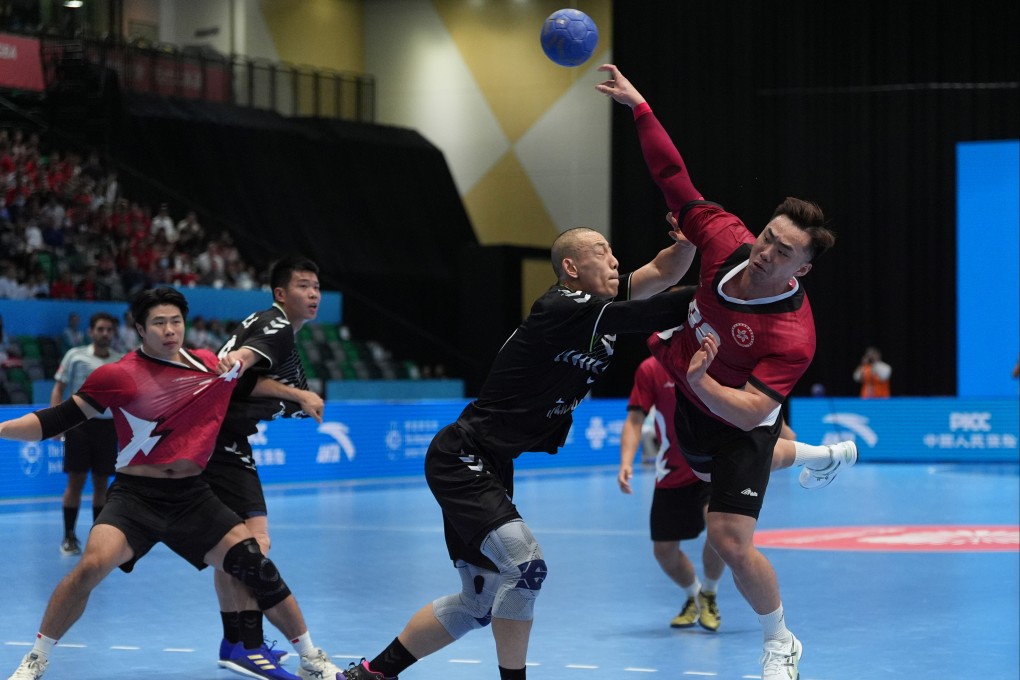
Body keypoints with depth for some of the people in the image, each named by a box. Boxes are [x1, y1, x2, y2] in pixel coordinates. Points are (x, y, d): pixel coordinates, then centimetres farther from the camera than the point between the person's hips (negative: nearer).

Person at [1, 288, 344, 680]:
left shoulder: (212, 365, 5)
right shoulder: (121, 375, -8)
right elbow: (60, 419, -6)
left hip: (192, 498, 3)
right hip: (134, 496, -3)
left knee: (255, 564, -8)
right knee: (92, 565, -26)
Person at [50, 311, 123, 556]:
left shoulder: (121, 362, 7)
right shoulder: (75, 356, 1)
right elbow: (58, 389, 3)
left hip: (108, 425, 2)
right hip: (79, 423, -2)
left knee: (101, 484, 6)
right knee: (76, 482, -2)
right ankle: (69, 537, 7)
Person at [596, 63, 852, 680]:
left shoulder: (793, 335, -38)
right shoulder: (727, 241, -24)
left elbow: (748, 412, -39)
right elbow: (676, 179, -17)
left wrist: (701, 383, -54)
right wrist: (638, 107, -21)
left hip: (736, 422, -7)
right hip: (689, 398, 7)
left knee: (731, 544, -17)